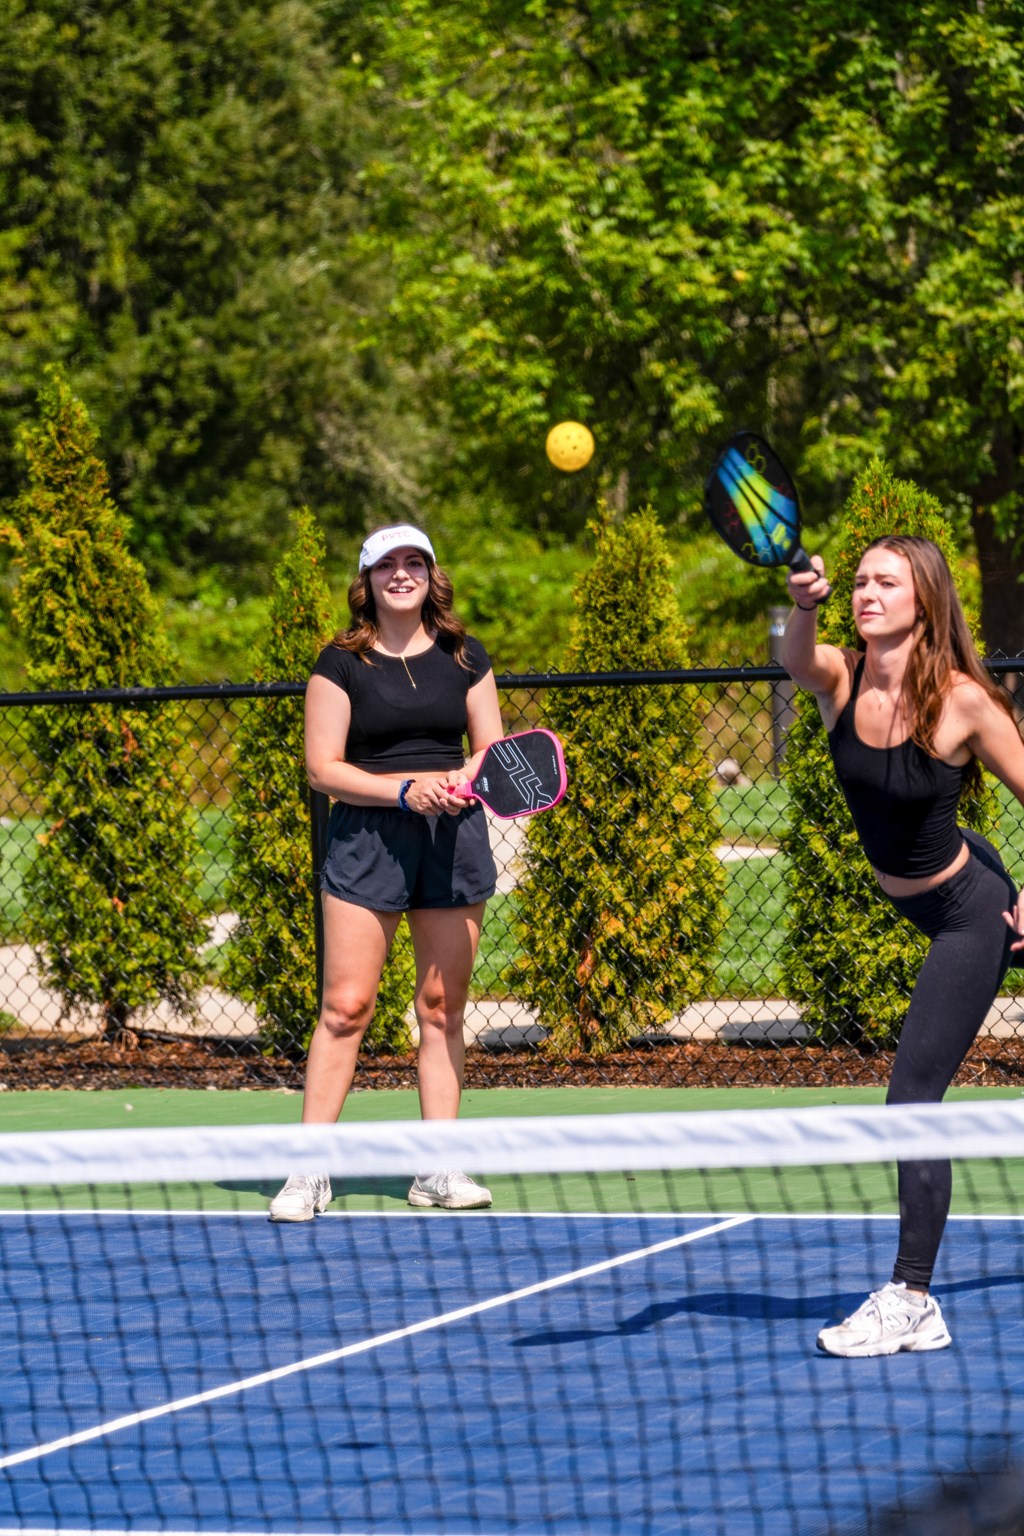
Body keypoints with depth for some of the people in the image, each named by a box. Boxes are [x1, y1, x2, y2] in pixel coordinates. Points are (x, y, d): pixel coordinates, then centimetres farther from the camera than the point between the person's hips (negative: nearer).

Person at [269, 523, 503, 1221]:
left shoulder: (464, 657, 9)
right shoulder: (342, 663, 0)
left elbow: (493, 748, 11)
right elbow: (323, 766, -4)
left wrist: (461, 782, -10)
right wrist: (405, 790, -16)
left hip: (454, 836, 3)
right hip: (366, 840, -3)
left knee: (443, 1006, 5)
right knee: (346, 1005, -8)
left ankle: (438, 1170, 10)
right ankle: (310, 1172, -5)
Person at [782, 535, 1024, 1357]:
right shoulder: (841, 677, -14)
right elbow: (797, 661, -38)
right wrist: (805, 607, -59)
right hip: (910, 900, 7)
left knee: (913, 1097, -13)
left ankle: (913, 1301, -10)